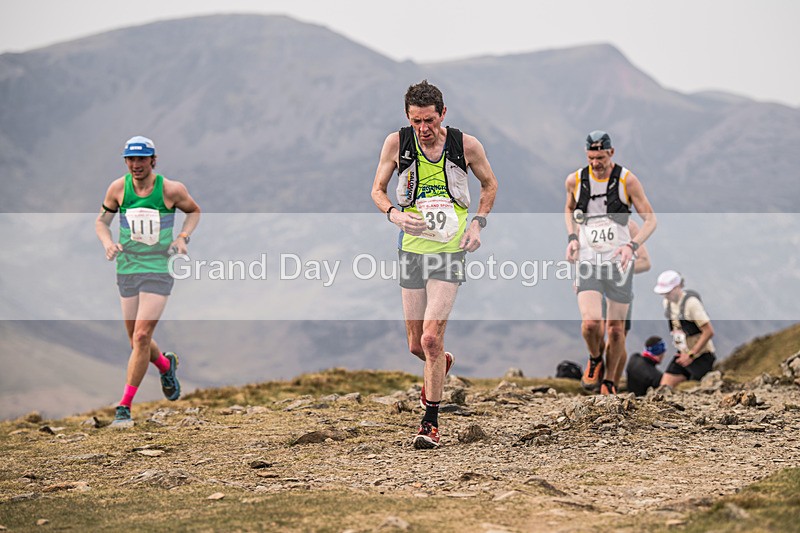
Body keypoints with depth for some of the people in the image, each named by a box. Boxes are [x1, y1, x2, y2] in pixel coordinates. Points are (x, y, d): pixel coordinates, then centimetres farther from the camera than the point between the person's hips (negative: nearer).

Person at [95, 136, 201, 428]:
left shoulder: (171, 189, -6)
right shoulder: (118, 188, -1)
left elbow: (194, 211, 12)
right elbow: (102, 220, 11)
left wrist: (183, 237, -4)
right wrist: (108, 243, -9)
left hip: (159, 270, -3)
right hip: (127, 269, 3)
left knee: (141, 337, -13)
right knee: (136, 341, 9)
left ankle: (125, 406, -8)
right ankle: (166, 365, 44)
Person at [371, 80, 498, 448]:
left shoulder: (466, 145, -6)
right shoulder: (396, 143, -4)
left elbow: (489, 184, 12)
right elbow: (377, 190, 7)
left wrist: (477, 222, -2)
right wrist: (395, 214, -13)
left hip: (450, 252, -3)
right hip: (412, 249, 3)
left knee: (431, 338, -14)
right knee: (416, 344, 10)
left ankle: (430, 422, -3)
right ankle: (442, 363, 47)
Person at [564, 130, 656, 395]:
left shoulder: (627, 180, -6)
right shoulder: (575, 180, 1)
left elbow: (650, 219, -3)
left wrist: (632, 245, -20)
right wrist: (572, 238, 6)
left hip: (618, 261, -1)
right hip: (587, 259, 1)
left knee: (616, 330, 3)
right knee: (590, 324, -18)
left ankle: (609, 384, 22)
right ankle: (595, 360, 13)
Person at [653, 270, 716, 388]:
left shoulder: (691, 302, -19)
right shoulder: (667, 302, 5)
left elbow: (709, 331, -20)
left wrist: (691, 355, -16)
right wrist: (682, 352, 9)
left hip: (700, 355, -7)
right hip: (683, 354, 7)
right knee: (665, 386, -5)